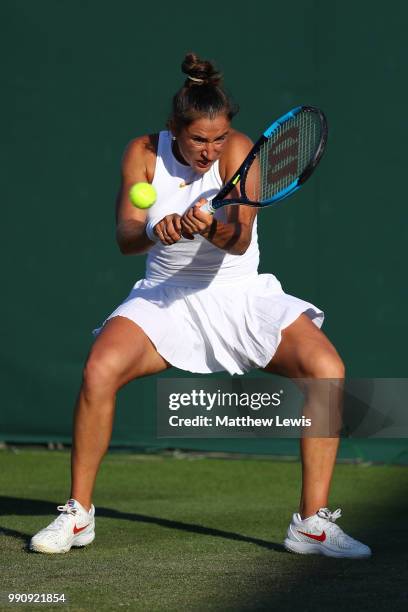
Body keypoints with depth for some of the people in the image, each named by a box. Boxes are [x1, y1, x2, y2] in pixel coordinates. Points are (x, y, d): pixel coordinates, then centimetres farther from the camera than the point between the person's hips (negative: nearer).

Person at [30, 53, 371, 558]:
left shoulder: (238, 150, -13)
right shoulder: (144, 153, -6)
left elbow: (241, 240, -25)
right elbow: (125, 237, -15)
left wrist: (213, 229, -48)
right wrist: (156, 232, -38)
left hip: (240, 295, 0)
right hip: (165, 297, 1)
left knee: (326, 369, -22)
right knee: (99, 370, -26)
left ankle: (312, 523, -13)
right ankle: (77, 515, -9)